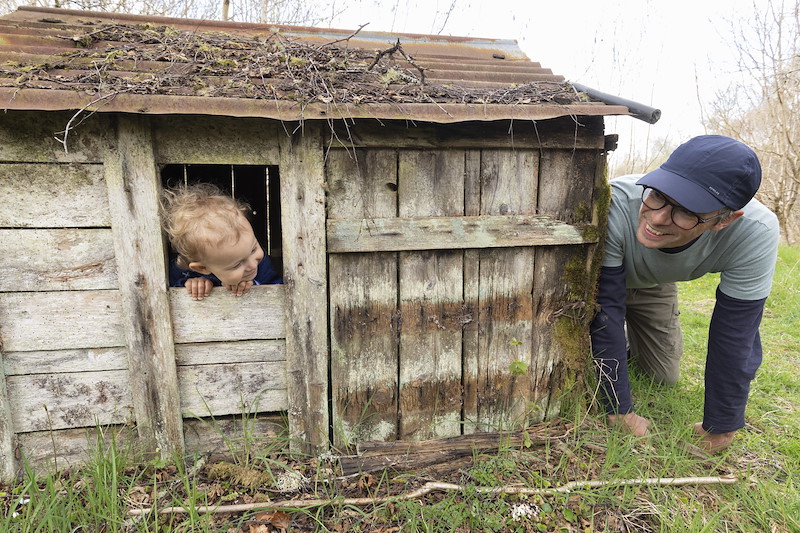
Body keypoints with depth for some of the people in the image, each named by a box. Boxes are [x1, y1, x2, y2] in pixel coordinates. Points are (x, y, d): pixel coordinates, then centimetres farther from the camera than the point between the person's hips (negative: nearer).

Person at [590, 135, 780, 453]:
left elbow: (734, 339, -25)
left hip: (655, 285, 2)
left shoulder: (755, 234, -36)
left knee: (664, 376, 10)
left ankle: (632, 336, 39)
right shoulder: (615, 206, -45)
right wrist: (619, 410, -29)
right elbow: (606, 310, -36)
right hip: (602, 279, -2)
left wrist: (719, 428, -16)